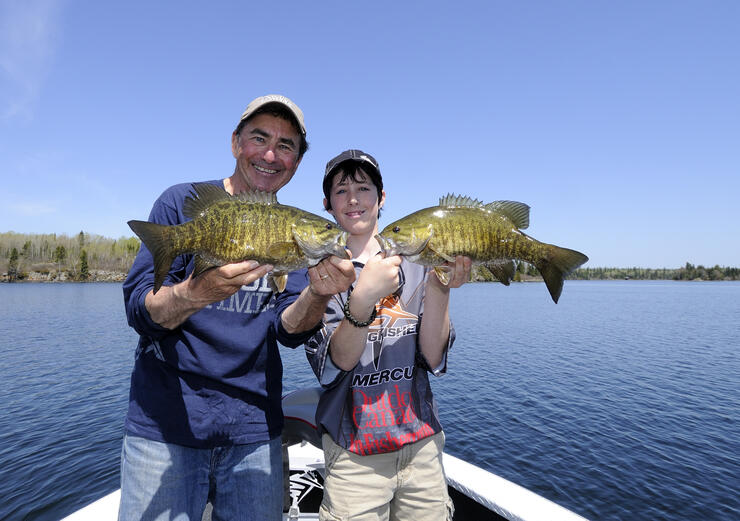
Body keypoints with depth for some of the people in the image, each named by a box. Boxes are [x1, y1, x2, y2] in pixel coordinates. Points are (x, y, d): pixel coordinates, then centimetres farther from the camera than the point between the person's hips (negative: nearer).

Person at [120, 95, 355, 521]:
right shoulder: (183, 202, -5)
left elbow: (288, 330, -5)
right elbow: (138, 310, -11)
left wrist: (317, 297, -26)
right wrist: (196, 293, -32)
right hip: (165, 422, -2)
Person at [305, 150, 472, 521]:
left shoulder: (414, 265, 0)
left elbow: (434, 359, -5)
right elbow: (334, 364, -15)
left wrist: (439, 289, -19)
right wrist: (363, 298, -30)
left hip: (423, 443, 2)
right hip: (353, 452, -2)